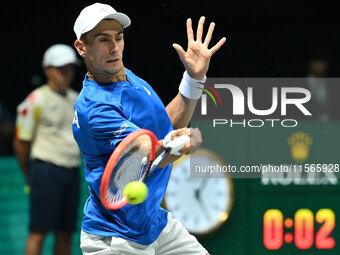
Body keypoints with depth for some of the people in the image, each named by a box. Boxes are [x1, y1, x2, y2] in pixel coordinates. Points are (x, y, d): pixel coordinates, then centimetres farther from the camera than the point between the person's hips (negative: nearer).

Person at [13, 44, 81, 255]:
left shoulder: (78, 100, 13)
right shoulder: (36, 101, -6)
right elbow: (21, 142, -3)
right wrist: (30, 177, 3)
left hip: (72, 172, 6)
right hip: (46, 172, -6)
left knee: (65, 233, 7)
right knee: (39, 232, -7)